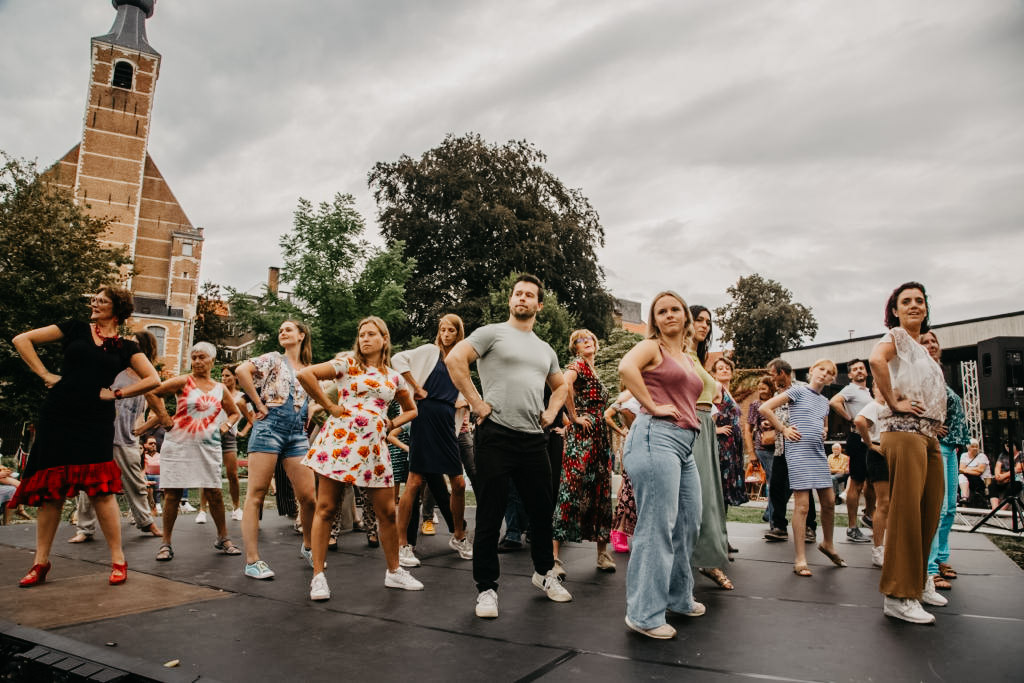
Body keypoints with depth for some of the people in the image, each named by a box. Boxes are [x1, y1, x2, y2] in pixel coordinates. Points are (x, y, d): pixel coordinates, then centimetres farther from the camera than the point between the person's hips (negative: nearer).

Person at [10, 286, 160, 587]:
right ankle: (41, 562, 19)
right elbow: (21, 340, 11)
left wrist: (117, 393, -3)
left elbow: (153, 379, 3)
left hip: (96, 423, -1)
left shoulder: (126, 347, 8)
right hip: (57, 417, 2)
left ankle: (117, 559, 2)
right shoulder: (75, 329, 10)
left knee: (100, 489, -7)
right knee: (50, 489, 6)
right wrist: (45, 374, 3)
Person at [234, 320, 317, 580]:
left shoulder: (309, 370, 21)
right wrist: (259, 405, -10)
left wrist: (310, 416, 13)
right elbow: (242, 370, -10)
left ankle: (307, 546, 22)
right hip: (270, 428, -4)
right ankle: (252, 560, 1)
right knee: (256, 495, -4)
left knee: (308, 497, -1)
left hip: (298, 434, 4)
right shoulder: (273, 359, 7)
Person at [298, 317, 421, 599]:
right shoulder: (348, 362, 3)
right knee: (325, 509, 0)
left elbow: (411, 410, 28)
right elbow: (305, 374, -8)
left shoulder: (394, 377, 15)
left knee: (387, 511, 5)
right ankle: (318, 576, 12)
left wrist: (392, 424, 10)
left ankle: (394, 571, 21)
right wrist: (330, 406, -7)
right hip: (340, 439, -3)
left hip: (372, 446, 4)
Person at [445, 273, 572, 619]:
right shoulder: (492, 332, -1)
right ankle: (486, 588, 15)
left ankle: (545, 572, 36)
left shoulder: (545, 350, 19)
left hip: (534, 439, 6)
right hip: (497, 435, -6)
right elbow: (454, 359, -13)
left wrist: (550, 413, 14)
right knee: (490, 516, 2)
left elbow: (560, 386, 32)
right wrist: (477, 403, -14)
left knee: (542, 510, 14)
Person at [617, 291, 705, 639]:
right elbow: (626, 367, -23)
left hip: (685, 443, 9)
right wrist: (652, 406, -19)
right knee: (657, 527, -7)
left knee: (689, 524, 15)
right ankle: (644, 613, 3)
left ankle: (678, 597, 33)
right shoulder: (651, 347, -1)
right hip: (656, 437, -9)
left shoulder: (690, 358, 22)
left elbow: (702, 389, 39)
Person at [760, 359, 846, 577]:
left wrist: (824, 432, 12)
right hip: (799, 451, -7)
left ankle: (827, 544, 36)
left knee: (829, 502, 11)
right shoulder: (798, 391, -2)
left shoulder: (824, 401, 18)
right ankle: (800, 560, 0)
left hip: (818, 452, 7)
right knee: (802, 505, -6)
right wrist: (783, 430, -7)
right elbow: (765, 408, -9)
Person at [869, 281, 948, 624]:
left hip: (929, 434, 9)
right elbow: (876, 359, -24)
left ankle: (919, 581, 24)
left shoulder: (922, 348, 25)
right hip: (905, 430, -9)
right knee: (906, 511, -11)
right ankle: (898, 596, -8)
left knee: (930, 512, 10)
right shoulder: (896, 336, -1)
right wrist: (893, 402, -19)